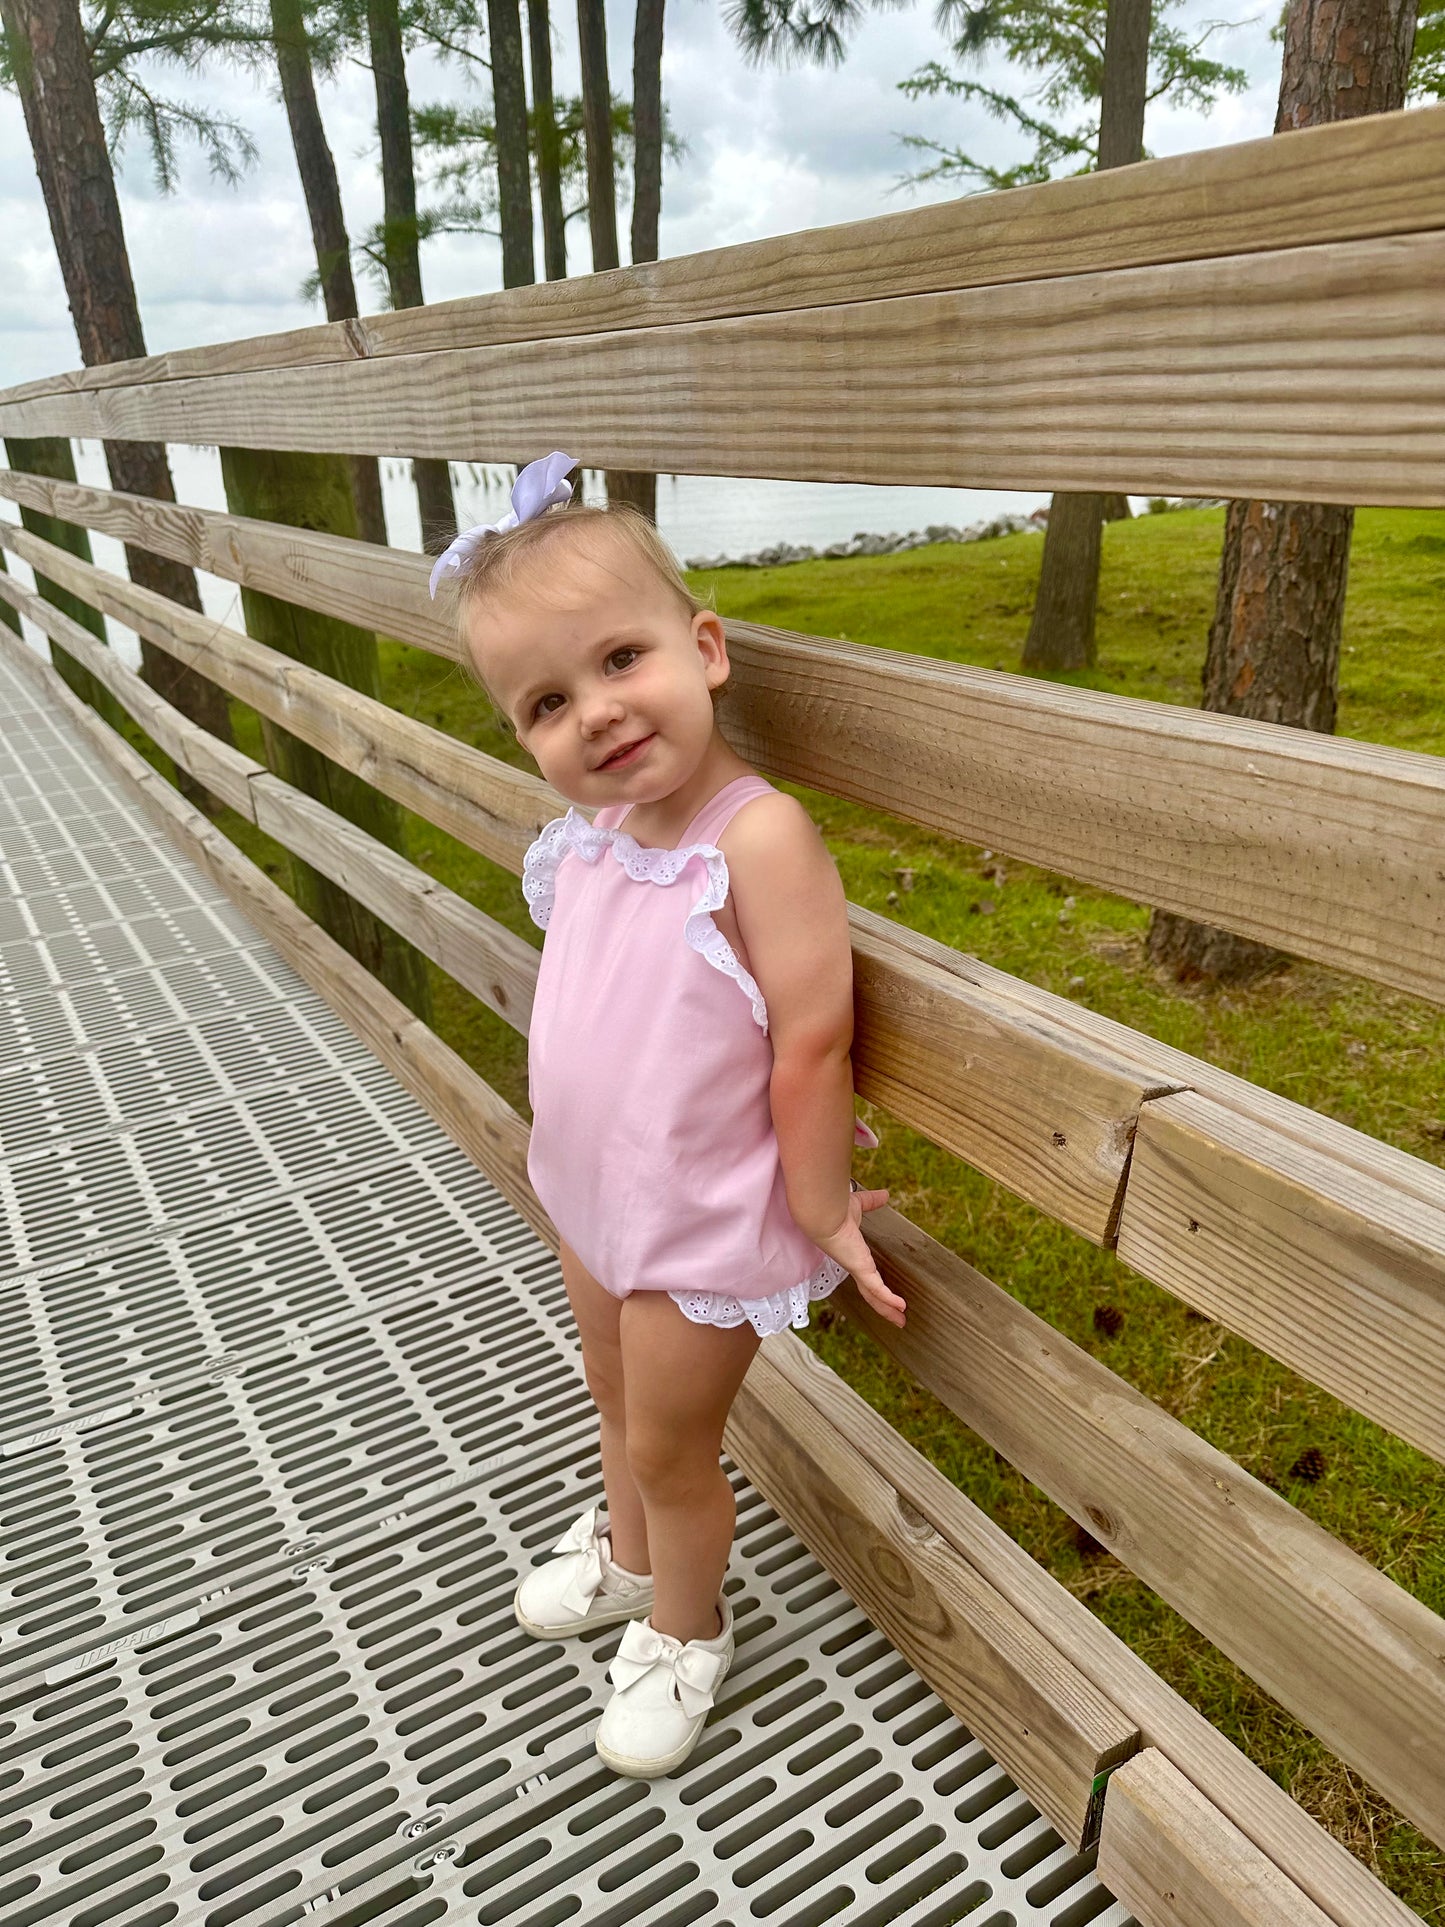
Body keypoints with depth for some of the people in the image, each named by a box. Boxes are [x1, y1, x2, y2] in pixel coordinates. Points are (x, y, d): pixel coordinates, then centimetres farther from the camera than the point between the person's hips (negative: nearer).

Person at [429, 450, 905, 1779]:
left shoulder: (760, 835, -29)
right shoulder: (584, 837, -6)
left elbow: (813, 1040, -26)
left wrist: (821, 1213, -18)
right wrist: (578, 1154, 11)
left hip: (702, 1228, -7)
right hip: (589, 1195, 7)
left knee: (670, 1446, 16)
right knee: (616, 1394, 30)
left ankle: (686, 1635, 47)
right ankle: (625, 1555, 61)